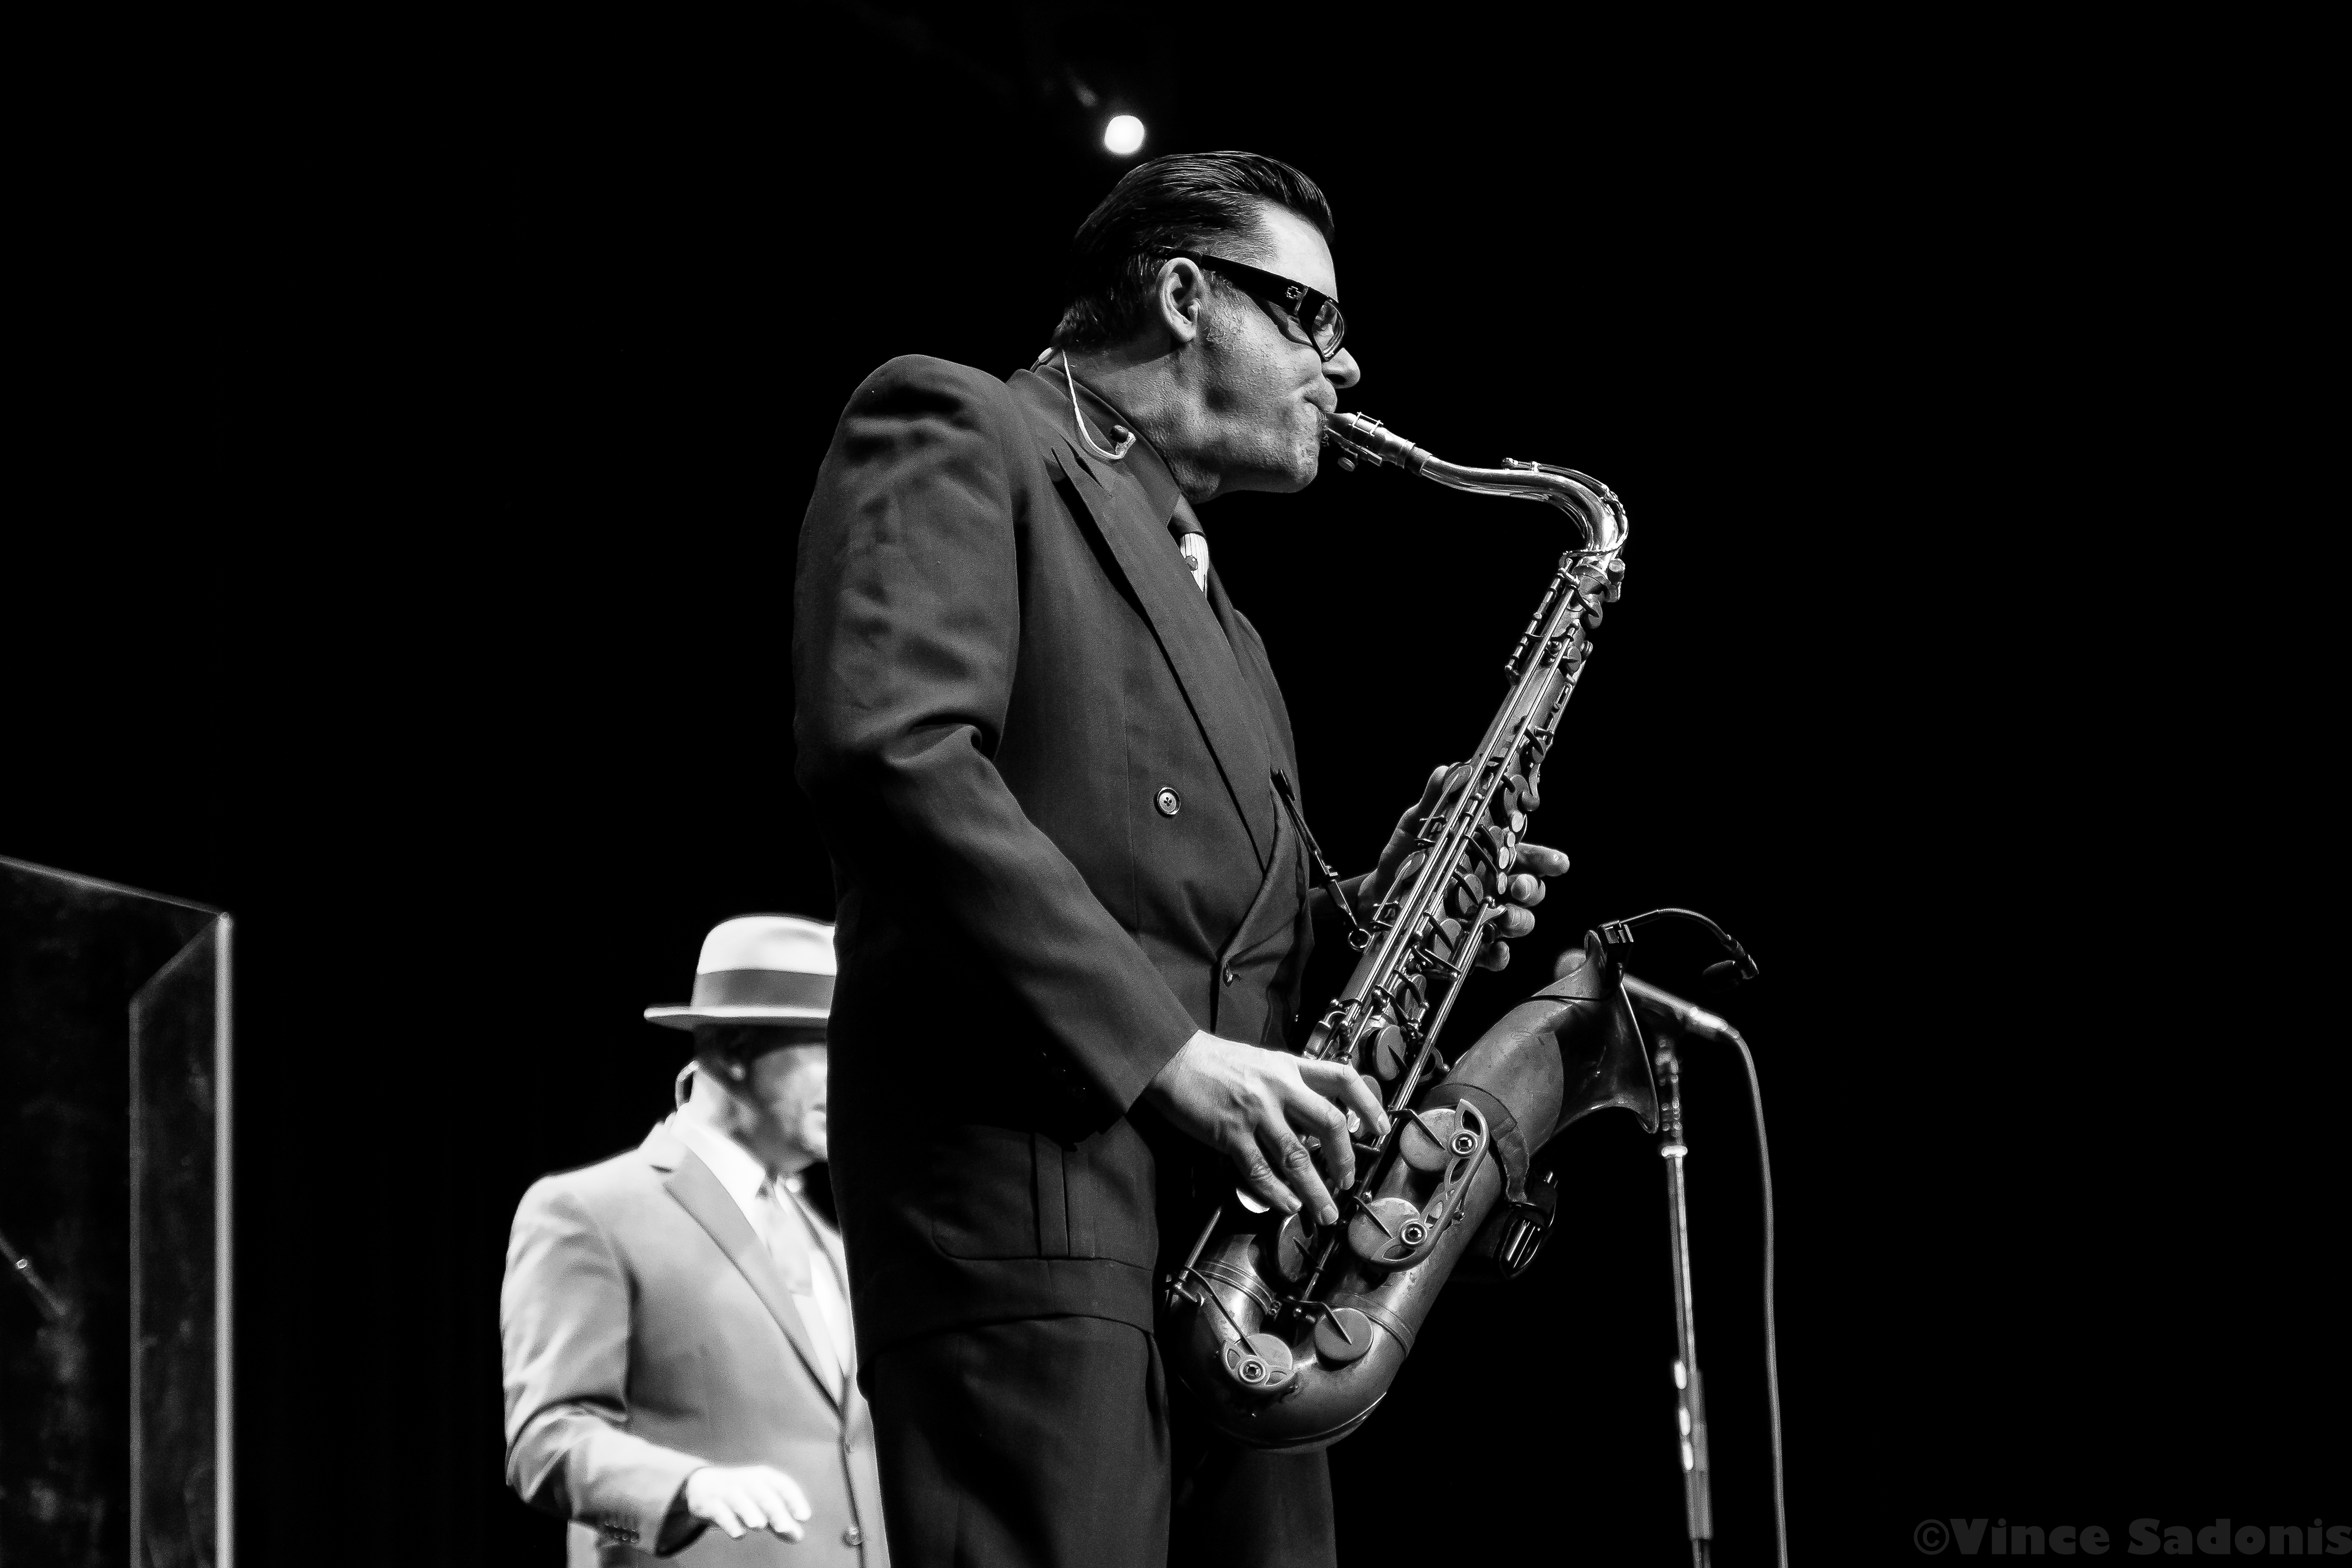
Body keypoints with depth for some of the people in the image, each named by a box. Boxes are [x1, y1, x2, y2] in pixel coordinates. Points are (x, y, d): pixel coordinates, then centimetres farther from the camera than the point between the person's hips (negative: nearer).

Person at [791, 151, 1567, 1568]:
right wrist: (1162, 1048, -17)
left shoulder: (1219, 623, 31)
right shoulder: (956, 434, 4)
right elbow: (888, 749, -13)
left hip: (1234, 1229, 9)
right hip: (1033, 1199, -8)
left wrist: (1371, 917, 9)